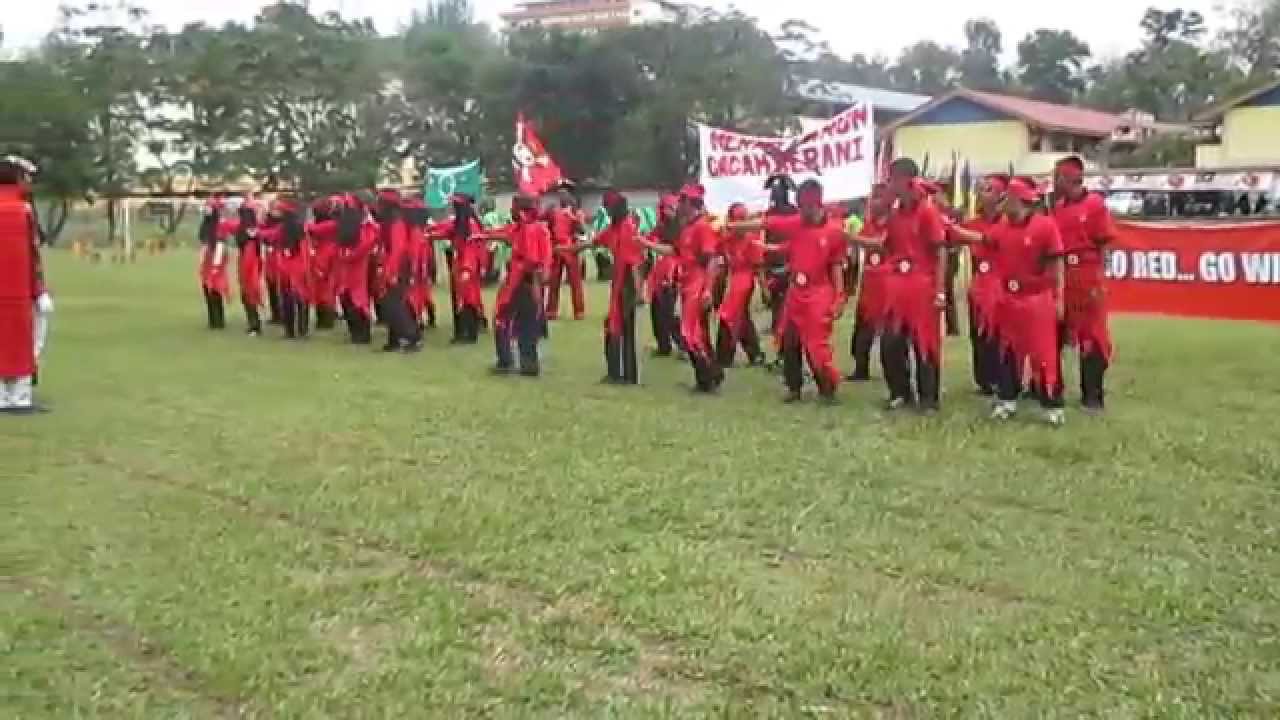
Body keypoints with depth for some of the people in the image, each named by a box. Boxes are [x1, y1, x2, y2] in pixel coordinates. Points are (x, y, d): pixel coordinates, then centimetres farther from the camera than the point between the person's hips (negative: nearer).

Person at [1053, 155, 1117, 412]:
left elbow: (1103, 246, -7)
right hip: (1060, 276, 6)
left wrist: (1098, 282, -10)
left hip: (1087, 277, -6)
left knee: (1092, 336, 1)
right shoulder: (1057, 207, 10)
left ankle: (1093, 396, 7)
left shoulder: (1095, 204, -7)